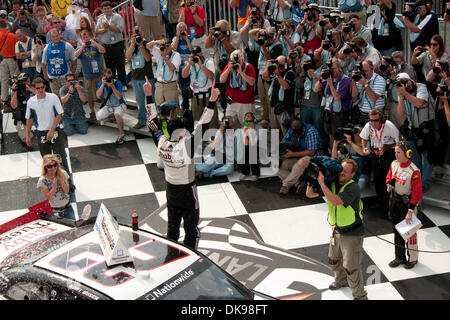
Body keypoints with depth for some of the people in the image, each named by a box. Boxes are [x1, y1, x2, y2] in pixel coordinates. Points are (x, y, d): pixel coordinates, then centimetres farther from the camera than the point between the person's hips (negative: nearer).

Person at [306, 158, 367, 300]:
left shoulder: (353, 188, -24)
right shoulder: (332, 183, -4)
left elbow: (336, 201, -38)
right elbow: (310, 194, -1)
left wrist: (321, 183, -37)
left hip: (352, 234, -7)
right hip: (337, 230, 8)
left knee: (351, 268, -4)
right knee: (334, 260, 27)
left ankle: (360, 295, 14)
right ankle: (341, 280, 54)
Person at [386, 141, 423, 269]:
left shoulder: (413, 171, -24)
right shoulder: (394, 164, -4)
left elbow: (417, 194, -20)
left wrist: (410, 210, -21)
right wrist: (389, 183, -5)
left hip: (406, 202, -6)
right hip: (394, 200, 6)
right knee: (397, 230, 16)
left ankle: (413, 258, 23)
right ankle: (399, 257, 30)